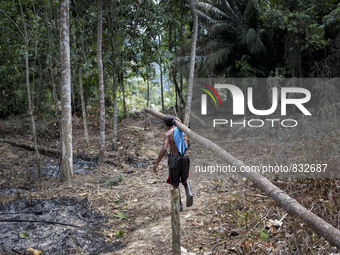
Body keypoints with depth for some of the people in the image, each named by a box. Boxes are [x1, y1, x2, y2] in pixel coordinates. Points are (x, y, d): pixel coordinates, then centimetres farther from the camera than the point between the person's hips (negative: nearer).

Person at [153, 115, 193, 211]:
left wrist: (157, 163, -15)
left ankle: (179, 205, 8)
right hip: (185, 160, 4)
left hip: (174, 160, -4)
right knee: (184, 180, 26)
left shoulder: (168, 133, -6)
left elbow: (164, 149, -19)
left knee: (175, 184, 13)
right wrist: (181, 124, 29)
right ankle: (189, 193, -3)